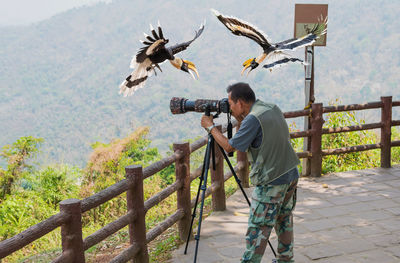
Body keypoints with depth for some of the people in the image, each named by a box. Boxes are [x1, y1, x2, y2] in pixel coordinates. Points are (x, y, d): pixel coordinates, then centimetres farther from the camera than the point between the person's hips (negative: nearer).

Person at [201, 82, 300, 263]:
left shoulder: (253, 119, -20)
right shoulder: (273, 109, 7)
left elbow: (229, 147, -13)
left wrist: (210, 127, -1)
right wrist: (239, 119, 9)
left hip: (271, 182, -9)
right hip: (291, 175, 9)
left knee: (258, 228, -2)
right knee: (284, 220, 21)